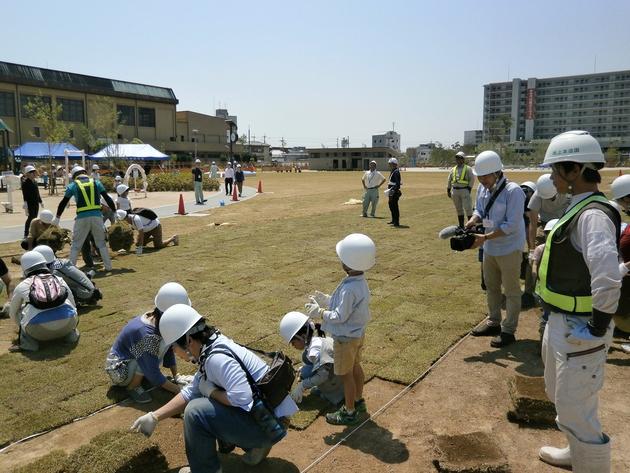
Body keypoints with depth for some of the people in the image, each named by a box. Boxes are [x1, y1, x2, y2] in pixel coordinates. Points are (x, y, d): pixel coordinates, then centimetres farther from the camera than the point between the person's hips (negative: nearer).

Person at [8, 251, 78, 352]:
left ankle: (28, 343, 10)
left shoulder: (22, 286, 17)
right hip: (67, 324, 2)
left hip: (39, 331, -2)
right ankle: (71, 334, 17)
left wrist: (22, 328, 51)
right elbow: (73, 305, 26)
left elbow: (13, 313, 31)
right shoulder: (59, 280, 21)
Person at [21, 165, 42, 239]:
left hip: (36, 203, 8)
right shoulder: (25, 183, -12)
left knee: (35, 218, 12)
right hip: (30, 203, -8)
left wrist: (40, 201, 20)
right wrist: (25, 204, -22)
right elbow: (25, 194, -17)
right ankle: (26, 234, -1)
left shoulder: (34, 182, 11)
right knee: (30, 218, -8)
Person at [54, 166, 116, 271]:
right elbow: (108, 198, 10)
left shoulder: (73, 185, 9)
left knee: (76, 244, 11)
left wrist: (57, 217, 23)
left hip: (82, 218, -1)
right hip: (97, 216, 1)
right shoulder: (96, 183, 12)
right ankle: (108, 266, 16)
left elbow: (63, 202, 13)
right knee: (101, 243, 16)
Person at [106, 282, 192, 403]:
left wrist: (176, 376, 1)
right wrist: (177, 389, -22)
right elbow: (153, 374, -30)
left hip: (133, 357, 8)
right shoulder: (146, 334, -36)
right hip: (119, 367, -7)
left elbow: (169, 350, 2)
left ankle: (143, 374, 6)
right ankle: (133, 387, -8)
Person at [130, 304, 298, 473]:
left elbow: (242, 398, -35)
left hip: (270, 425, -10)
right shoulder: (211, 349, 5)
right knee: (199, 399, 20)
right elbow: (191, 392, 12)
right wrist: (154, 417, 10)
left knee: (196, 411, -19)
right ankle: (255, 443, 21)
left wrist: (211, 391, -17)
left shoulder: (218, 358, -25)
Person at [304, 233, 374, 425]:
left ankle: (349, 413, 24)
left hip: (346, 338, -9)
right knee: (355, 367, 24)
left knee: (346, 375, 8)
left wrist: (320, 312, -14)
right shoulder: (360, 281, -5)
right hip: (358, 333, 9)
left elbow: (340, 316, -27)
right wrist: (327, 300, 7)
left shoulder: (349, 289, -34)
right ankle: (358, 401, 43)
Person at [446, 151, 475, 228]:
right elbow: (449, 181, 16)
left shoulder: (468, 169, -1)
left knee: (468, 208, -7)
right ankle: (461, 226, 19)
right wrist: (448, 190, 9)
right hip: (455, 190, 5)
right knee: (458, 209, 11)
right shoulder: (453, 169, 14)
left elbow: (472, 179, -6)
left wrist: (469, 189, -13)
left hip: (464, 190, -5)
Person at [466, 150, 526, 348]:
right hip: (490, 248, 8)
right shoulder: (483, 189, -2)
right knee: (491, 287, 21)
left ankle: (508, 330, 19)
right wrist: (472, 221, -11)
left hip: (509, 249, -8)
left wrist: (485, 237, -29)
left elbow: (511, 225, -25)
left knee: (511, 291, 7)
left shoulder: (513, 191, -23)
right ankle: (493, 322, 39)